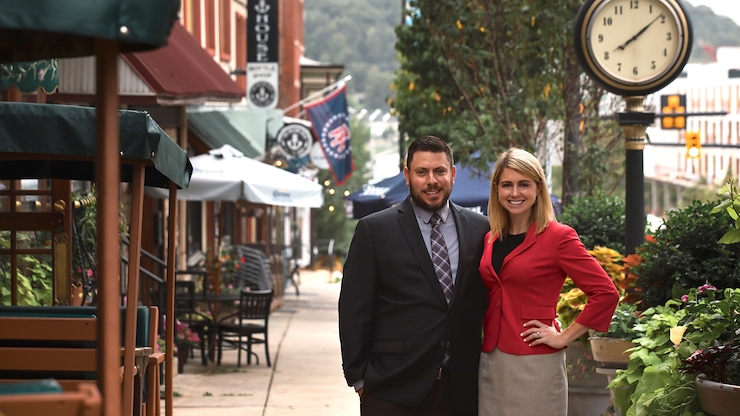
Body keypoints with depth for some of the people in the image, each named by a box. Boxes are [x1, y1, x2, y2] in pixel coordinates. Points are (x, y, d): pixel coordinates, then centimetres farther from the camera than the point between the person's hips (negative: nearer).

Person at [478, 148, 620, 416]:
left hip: (535, 364, -6)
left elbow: (606, 293, -11)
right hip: (490, 362, 6)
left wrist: (564, 337, -9)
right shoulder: (491, 239, 12)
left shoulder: (558, 237, -7)